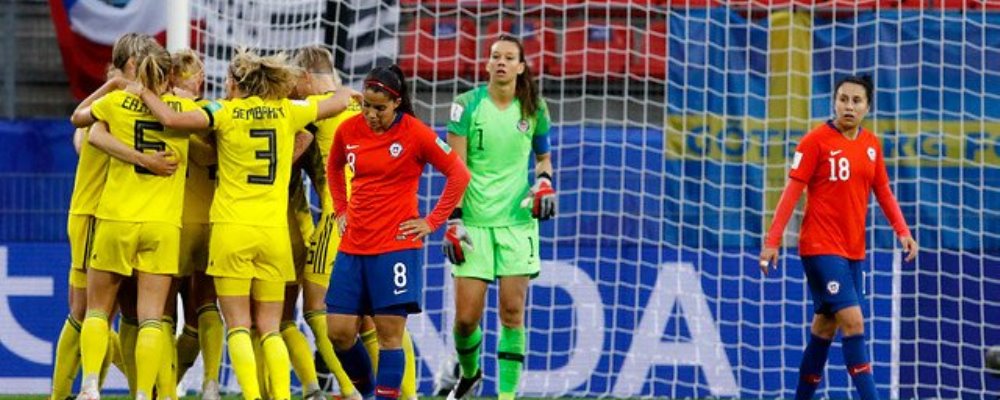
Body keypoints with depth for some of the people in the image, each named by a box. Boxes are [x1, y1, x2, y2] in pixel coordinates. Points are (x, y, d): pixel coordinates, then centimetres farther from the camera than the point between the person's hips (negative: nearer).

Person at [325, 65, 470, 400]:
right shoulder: (348, 131, 4)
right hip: (353, 246, 5)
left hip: (396, 245, -5)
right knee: (338, 330, 3)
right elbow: (334, 168, 25)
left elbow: (459, 175, -3)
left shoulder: (415, 134, -9)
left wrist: (432, 222, -4)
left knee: (389, 333, -7)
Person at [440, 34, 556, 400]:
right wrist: (453, 220, -9)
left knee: (512, 312, -5)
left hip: (518, 220, 1)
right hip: (475, 222, -1)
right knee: (466, 317, -1)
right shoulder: (467, 105, -2)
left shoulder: (533, 109, 4)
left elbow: (543, 156, 19)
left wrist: (544, 182, -3)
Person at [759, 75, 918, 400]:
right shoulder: (816, 140, -9)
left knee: (825, 329, 12)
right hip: (821, 248, -6)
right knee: (853, 321, -16)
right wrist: (773, 240, -16)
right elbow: (793, 190, -10)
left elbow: (882, 191, 15)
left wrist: (902, 230, 1)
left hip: (853, 250, 6)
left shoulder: (871, 145, 8)